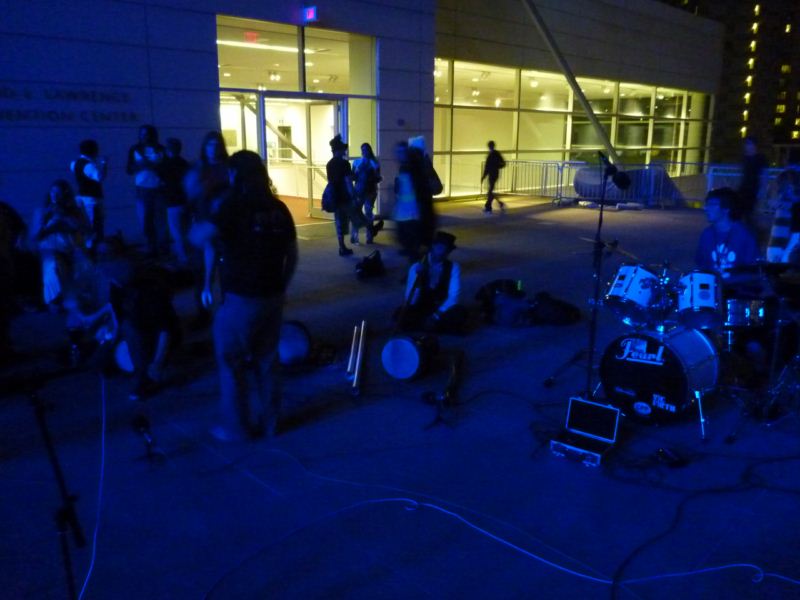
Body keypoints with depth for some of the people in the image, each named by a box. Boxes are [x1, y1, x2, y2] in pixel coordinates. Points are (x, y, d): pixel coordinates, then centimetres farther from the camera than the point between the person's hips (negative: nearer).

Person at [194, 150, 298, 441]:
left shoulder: (233, 206, -12)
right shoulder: (278, 208, 5)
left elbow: (202, 236, -27)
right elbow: (292, 255, 9)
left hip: (240, 299, -5)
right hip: (272, 297, 6)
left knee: (231, 363, 10)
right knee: (265, 361, 17)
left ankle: (234, 427, 18)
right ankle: (268, 421, 25)